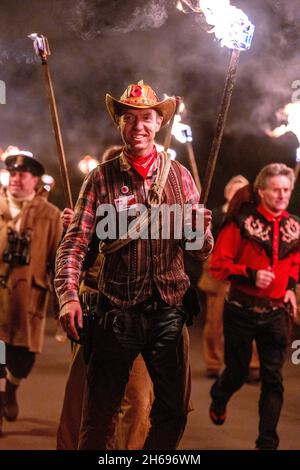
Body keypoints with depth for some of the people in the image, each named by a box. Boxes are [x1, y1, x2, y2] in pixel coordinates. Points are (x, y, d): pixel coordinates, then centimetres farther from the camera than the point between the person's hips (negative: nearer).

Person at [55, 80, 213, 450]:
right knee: (99, 412, 3)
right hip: (117, 312, -2)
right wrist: (68, 296, -21)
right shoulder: (101, 179, 0)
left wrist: (199, 227, -18)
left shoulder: (178, 175, 6)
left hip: (168, 312, 2)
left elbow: (202, 252, 5)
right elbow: (74, 242, -6)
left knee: (174, 411, 7)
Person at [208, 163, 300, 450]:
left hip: (276, 313, 3)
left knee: (273, 380, 0)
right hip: (242, 310, -3)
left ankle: (267, 442, 6)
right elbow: (218, 263, -10)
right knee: (237, 372, 13)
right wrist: (250, 275, -21)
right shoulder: (242, 221, -11)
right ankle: (218, 399, 47)